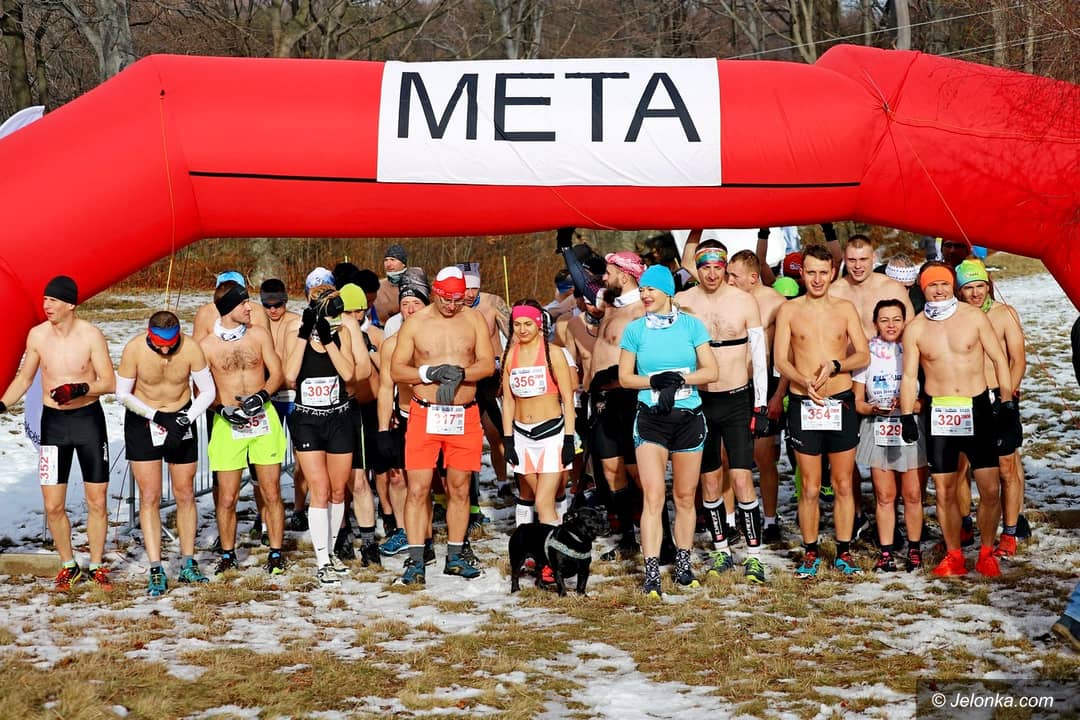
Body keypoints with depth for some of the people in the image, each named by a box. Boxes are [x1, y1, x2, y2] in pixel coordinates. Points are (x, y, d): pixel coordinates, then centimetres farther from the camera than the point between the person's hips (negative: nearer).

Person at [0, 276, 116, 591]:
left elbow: (109, 383, -10)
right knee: (53, 506, 0)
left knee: (97, 502, 5)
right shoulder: (37, 335, -4)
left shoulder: (90, 335, -12)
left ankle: (97, 566, 22)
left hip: (88, 418, -2)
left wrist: (80, 389, -26)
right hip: (53, 422, 2)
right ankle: (68, 566, 20)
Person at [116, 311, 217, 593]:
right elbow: (122, 393, -9)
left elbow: (208, 392, -9)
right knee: (149, 497, -5)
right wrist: (155, 415, -19)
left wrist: (185, 420, -20)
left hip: (182, 419, 1)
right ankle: (156, 572, -5)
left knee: (185, 494, 5)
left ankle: (188, 565, 15)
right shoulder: (134, 349, -21)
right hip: (142, 420, -1)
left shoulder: (191, 348, -20)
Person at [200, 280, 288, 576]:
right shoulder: (207, 346, -1)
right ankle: (228, 554, 18)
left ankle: (276, 553, 14)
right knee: (227, 498, 1)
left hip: (263, 418, 1)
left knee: (271, 493, 3)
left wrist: (261, 396, -11)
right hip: (227, 422, -1)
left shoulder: (259, 335, 5)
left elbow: (276, 373, 7)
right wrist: (223, 409, -13)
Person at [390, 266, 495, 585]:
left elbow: (487, 364, -3)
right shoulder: (415, 323, 1)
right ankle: (415, 561, -2)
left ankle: (454, 557, 19)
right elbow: (396, 370, -1)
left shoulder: (474, 320, 4)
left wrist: (460, 373, -21)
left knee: (459, 489, 8)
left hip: (465, 416, 2)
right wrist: (430, 373, -17)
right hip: (424, 415, -2)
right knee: (418, 489, -6)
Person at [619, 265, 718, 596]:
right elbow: (625, 377, 4)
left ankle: (683, 563, 22)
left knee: (685, 496, 9)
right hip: (650, 419, -1)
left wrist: (679, 378, -15)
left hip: (689, 418, 1)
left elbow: (711, 371, -1)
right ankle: (651, 573, -11)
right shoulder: (635, 330, 3)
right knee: (653, 496, -11)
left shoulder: (692, 325, 1)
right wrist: (655, 381, -13)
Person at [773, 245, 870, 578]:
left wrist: (834, 366, -16)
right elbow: (780, 359, -2)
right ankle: (810, 553, 14)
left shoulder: (845, 309, 7)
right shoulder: (789, 310, 4)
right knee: (810, 488, 3)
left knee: (843, 485, 6)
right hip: (803, 405, -1)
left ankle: (844, 551, 16)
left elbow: (863, 355, 2)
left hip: (842, 403, 1)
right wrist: (804, 381, -20)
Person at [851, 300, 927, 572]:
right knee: (884, 495, 4)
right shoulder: (867, 354, 3)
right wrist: (874, 409, -15)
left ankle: (914, 549, 15)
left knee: (913, 494, 3)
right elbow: (857, 401, 5)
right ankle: (886, 551, 12)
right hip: (879, 431, 1)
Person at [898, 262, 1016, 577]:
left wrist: (1008, 405, -1)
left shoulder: (974, 317, 0)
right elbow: (909, 376, 3)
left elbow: (1000, 360, 4)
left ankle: (987, 553, 15)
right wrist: (907, 416, -7)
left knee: (990, 489, -3)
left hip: (977, 409, 0)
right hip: (938, 414, 1)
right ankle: (953, 555, 17)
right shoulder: (915, 329, 1)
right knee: (944, 491, 3)